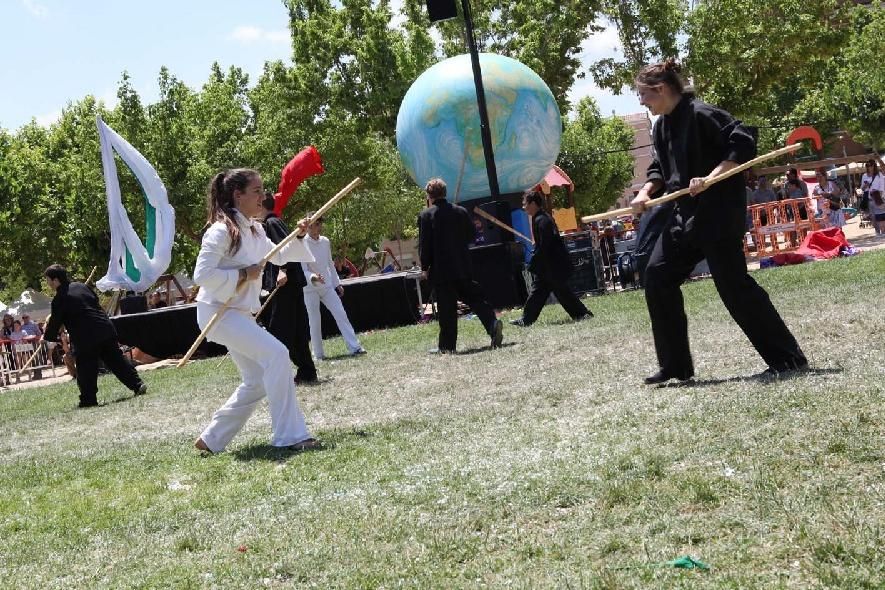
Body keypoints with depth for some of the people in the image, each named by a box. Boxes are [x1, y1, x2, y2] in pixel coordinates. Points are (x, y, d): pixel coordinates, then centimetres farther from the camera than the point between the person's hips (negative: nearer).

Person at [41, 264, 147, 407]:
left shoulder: (59, 299, -7)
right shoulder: (81, 286, 15)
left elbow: (55, 322, -1)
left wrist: (47, 337, 18)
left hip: (87, 337, -7)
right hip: (106, 328, 7)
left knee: (86, 371, 3)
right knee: (116, 359, 12)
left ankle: (88, 400, 6)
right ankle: (137, 384, 9)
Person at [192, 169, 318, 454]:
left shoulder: (254, 230, 10)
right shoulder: (222, 231, -17)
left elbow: (279, 256, 25)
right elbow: (202, 275, -23)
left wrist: (299, 237, 9)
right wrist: (243, 275, -19)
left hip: (240, 313, 10)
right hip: (218, 312, -10)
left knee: (257, 381, 11)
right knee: (276, 354, -23)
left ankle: (212, 440, 21)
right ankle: (290, 435, -18)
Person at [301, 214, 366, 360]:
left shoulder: (325, 241, 3)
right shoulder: (303, 244, -13)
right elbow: (303, 270, -15)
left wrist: (337, 283, 15)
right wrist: (313, 277, -35)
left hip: (327, 286, 4)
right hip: (310, 288, -4)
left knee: (341, 314, -3)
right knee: (315, 321, 1)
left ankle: (354, 347, -4)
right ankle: (319, 354, 11)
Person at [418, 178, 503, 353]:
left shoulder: (426, 216, -8)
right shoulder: (461, 211, 6)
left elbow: (424, 244, -8)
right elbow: (471, 236, 13)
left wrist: (424, 268, 1)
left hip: (440, 269, -4)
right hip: (463, 266, 4)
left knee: (446, 308, 0)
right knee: (474, 297, 9)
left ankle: (447, 345, 5)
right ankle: (492, 323, -12)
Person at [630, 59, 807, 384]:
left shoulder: (700, 114, -16)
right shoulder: (661, 126, 11)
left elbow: (744, 144, -20)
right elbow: (660, 167, 21)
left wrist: (709, 179, -25)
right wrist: (646, 192, 3)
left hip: (719, 212, -9)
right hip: (685, 214, 9)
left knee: (733, 283, -8)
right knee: (658, 275, 3)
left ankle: (788, 359, 4)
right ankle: (675, 365, 10)